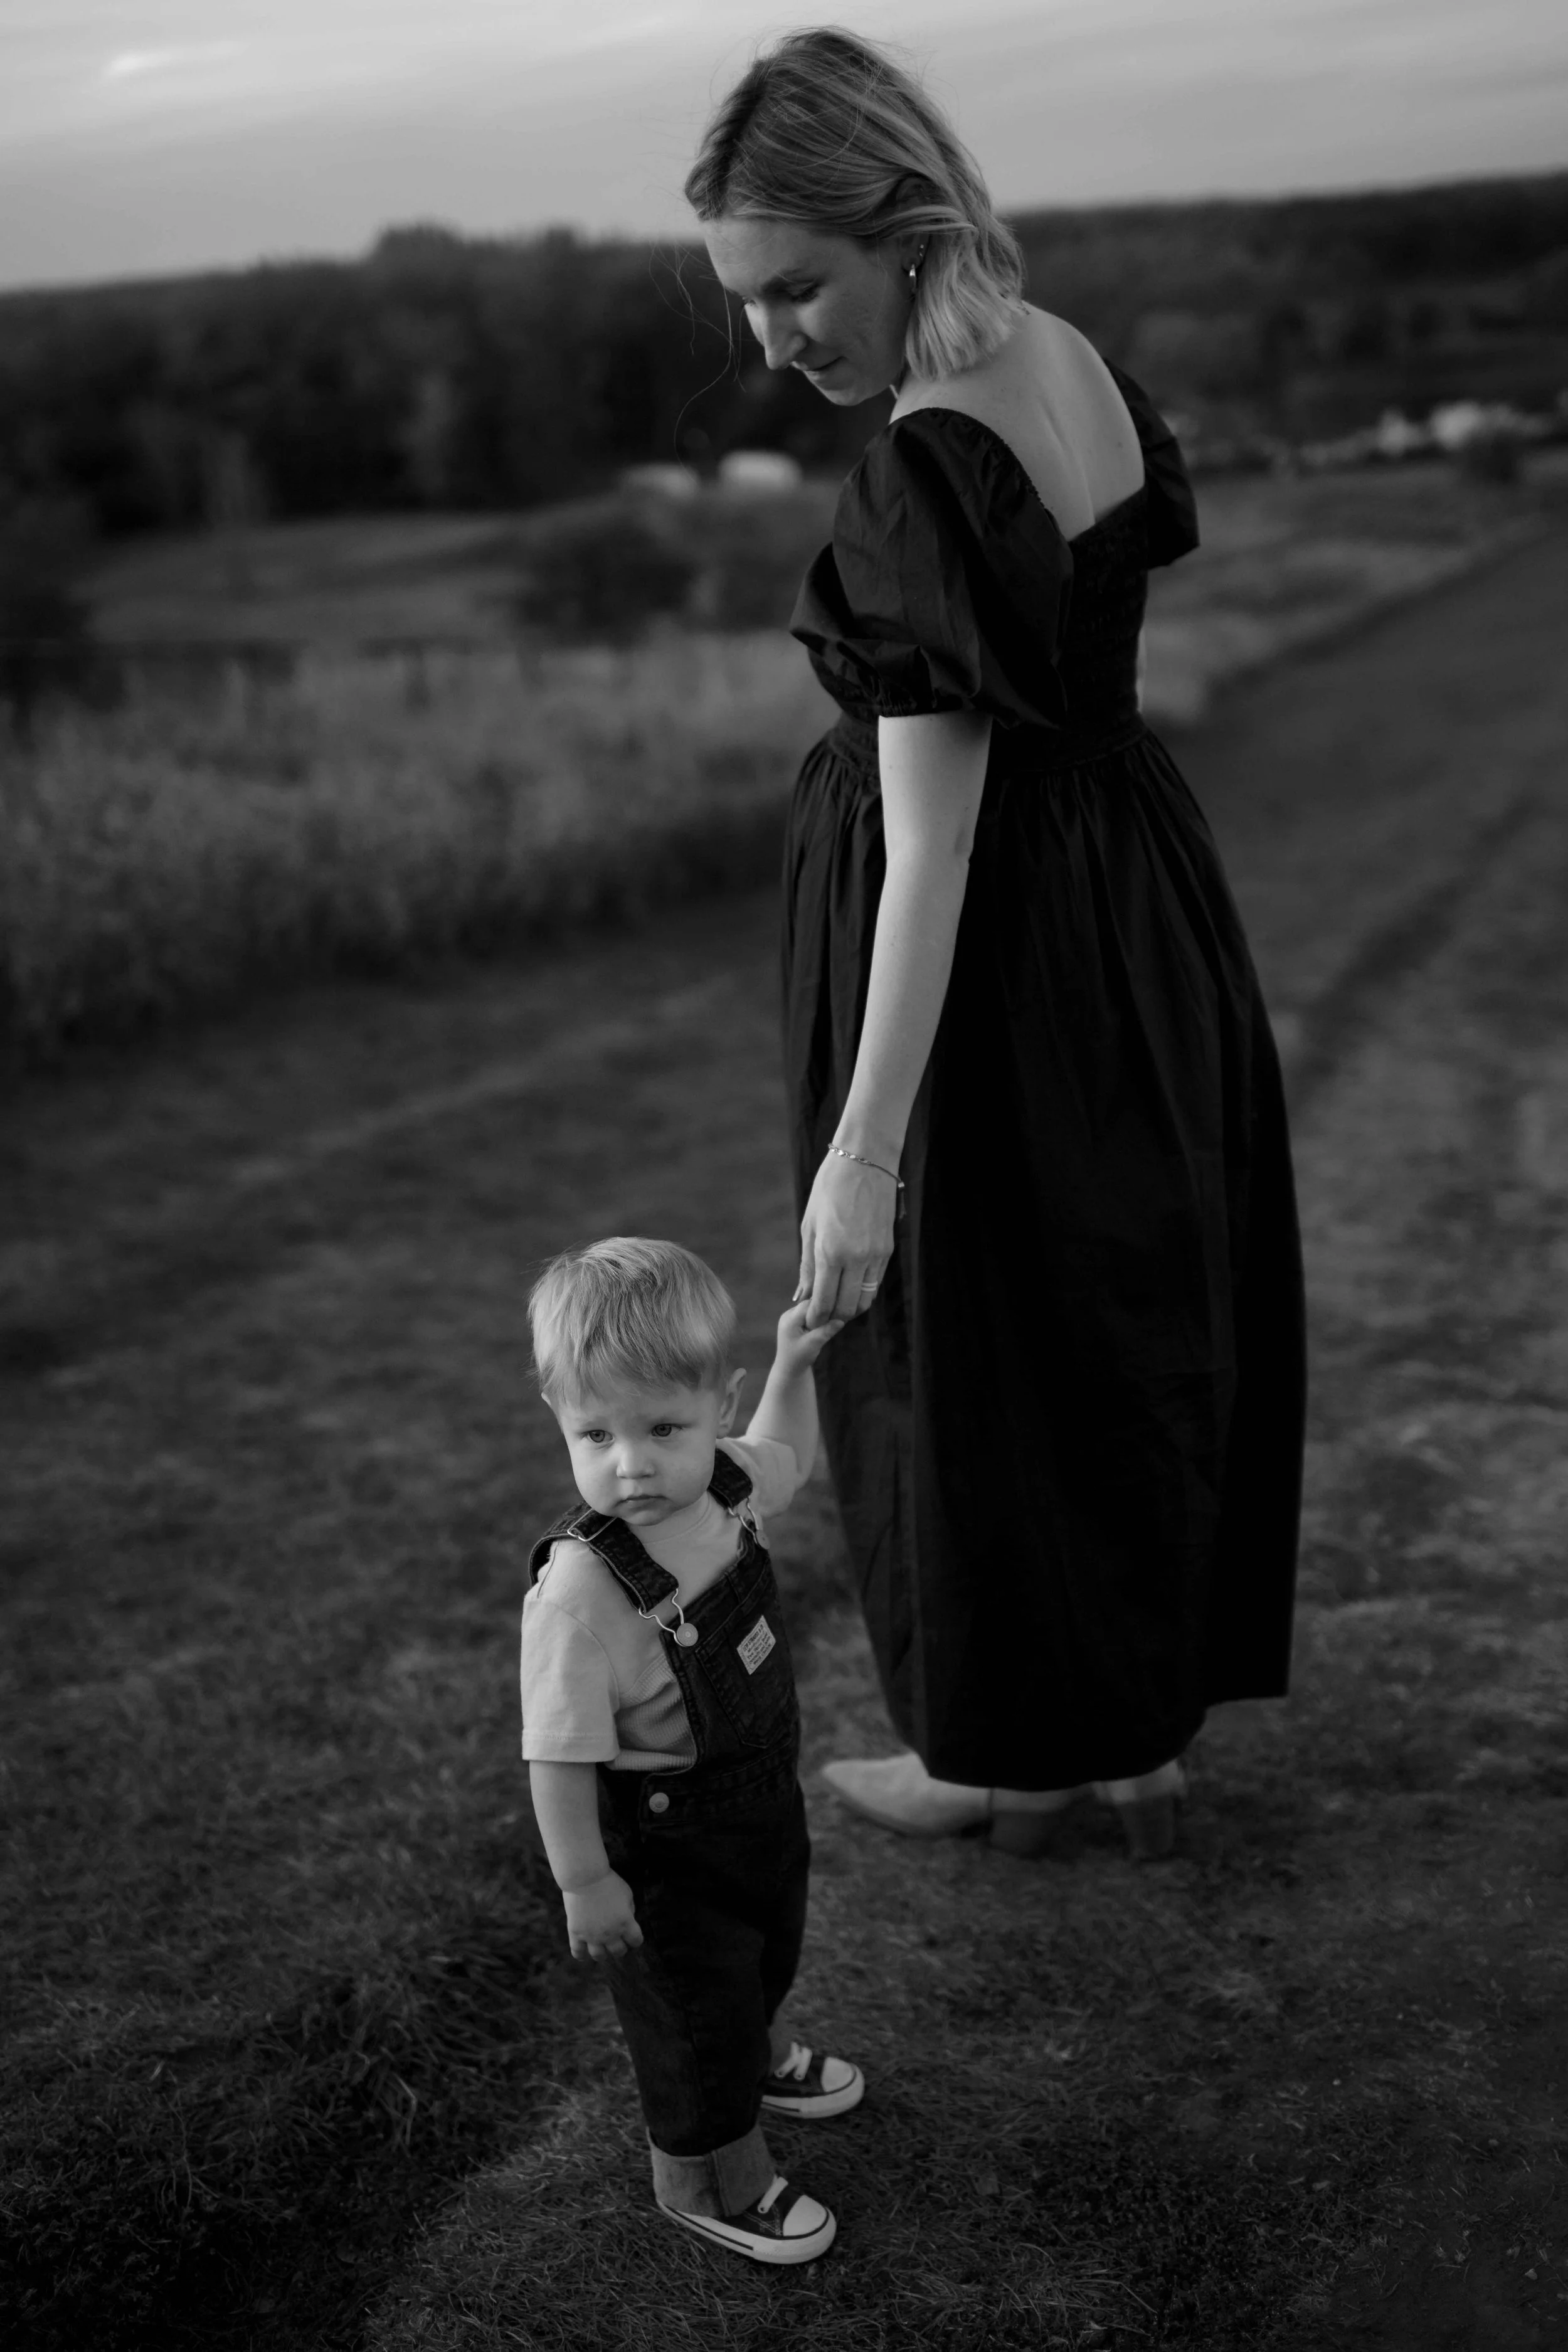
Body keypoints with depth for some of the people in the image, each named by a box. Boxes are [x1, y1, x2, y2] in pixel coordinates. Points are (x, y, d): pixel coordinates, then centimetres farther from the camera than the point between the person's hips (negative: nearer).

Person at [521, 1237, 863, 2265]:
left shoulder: (722, 1484, -16)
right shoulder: (580, 1590, -39)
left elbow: (786, 1458, 10)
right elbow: (559, 1753, -32)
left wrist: (795, 1367, 0)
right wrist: (584, 1882, -26)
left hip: (763, 1794, 8)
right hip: (665, 1842, -8)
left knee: (771, 1945, 34)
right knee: (691, 2005, 14)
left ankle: (765, 2055, 66)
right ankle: (706, 2175, 42)